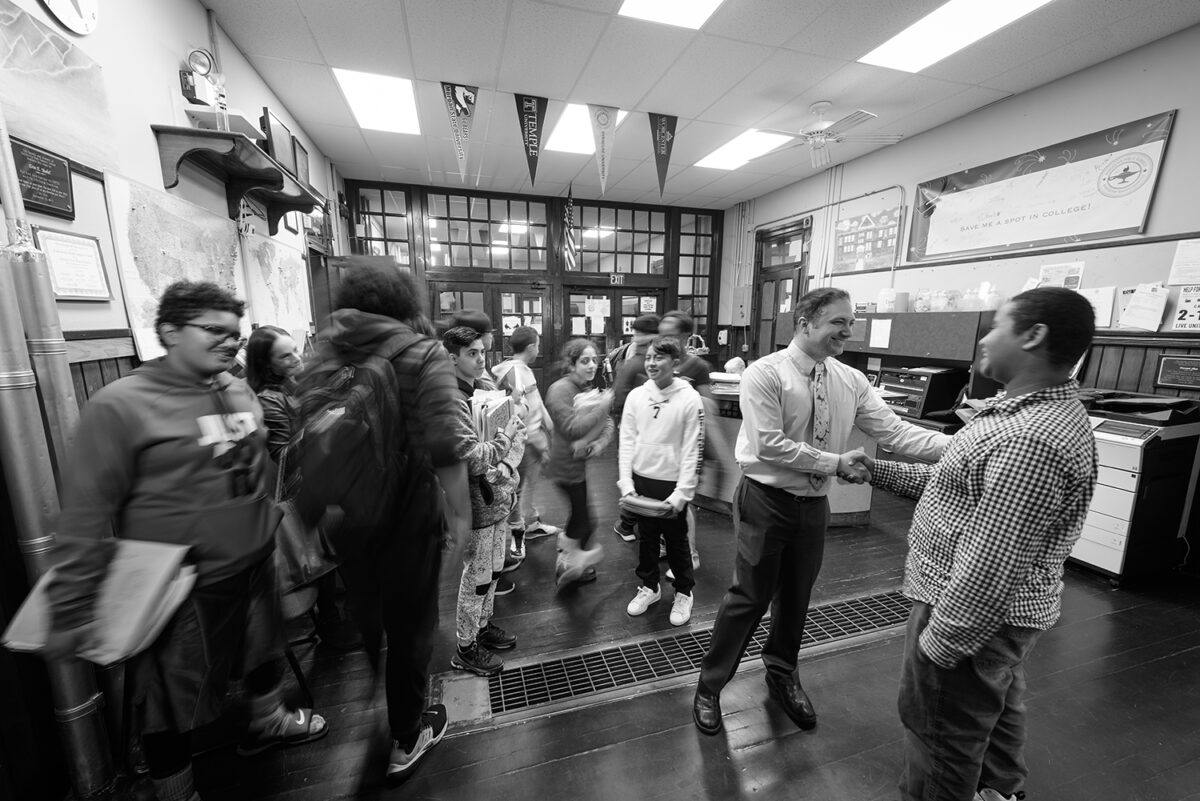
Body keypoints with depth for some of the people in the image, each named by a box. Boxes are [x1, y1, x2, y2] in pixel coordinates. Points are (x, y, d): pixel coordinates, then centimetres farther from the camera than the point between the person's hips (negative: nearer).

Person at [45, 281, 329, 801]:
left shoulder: (239, 392, 1)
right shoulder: (121, 405, -16)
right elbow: (87, 515, -15)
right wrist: (71, 609, -13)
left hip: (256, 565, 6)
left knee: (265, 647, 27)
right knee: (173, 699, 14)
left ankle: (267, 721, 54)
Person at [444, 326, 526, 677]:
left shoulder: (486, 386, 4)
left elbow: (518, 430, 6)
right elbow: (475, 459, -25)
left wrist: (507, 467, -9)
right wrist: (506, 433, -18)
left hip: (499, 496, 8)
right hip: (476, 503, -7)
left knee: (493, 569, 22)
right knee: (477, 577, 9)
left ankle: (483, 625, 44)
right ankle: (465, 648, 30)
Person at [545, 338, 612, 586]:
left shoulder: (590, 389, 7)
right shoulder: (560, 390, -18)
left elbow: (608, 423, 3)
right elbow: (571, 429, -28)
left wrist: (601, 443, -17)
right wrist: (603, 405, -25)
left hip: (584, 463, 8)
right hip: (568, 465, -8)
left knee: (579, 513, 19)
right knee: (583, 520, 3)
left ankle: (571, 564, 40)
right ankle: (568, 564, 27)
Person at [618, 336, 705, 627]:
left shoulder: (689, 398, -11)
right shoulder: (636, 395, -2)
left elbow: (692, 449, -11)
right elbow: (627, 441, 0)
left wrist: (682, 493, -15)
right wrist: (626, 483, -6)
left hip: (672, 483, -3)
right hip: (641, 479, 3)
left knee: (676, 540, 13)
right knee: (646, 537, 17)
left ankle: (684, 592, 35)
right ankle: (649, 586, 39)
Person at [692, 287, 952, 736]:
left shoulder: (851, 381, 2)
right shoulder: (765, 374, -16)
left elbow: (894, 431, -4)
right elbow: (770, 446, -22)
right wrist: (836, 463, -18)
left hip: (814, 504, 6)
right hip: (766, 501, -5)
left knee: (797, 597, 21)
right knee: (749, 597, 5)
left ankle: (782, 676, 48)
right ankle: (709, 687, 29)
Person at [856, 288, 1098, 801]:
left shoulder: (1031, 441, -31)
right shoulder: (1036, 410, 4)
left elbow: (990, 566, -29)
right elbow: (956, 482, 11)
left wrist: (938, 642, -21)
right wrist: (877, 471, 10)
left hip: (972, 616, -10)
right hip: (1001, 612, 10)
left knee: (942, 735, 11)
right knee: (996, 715, 30)